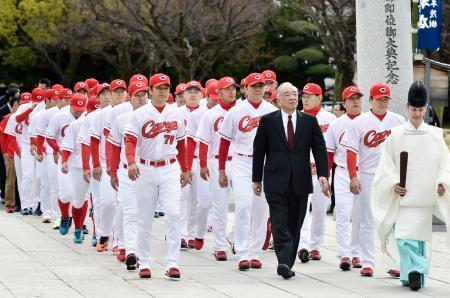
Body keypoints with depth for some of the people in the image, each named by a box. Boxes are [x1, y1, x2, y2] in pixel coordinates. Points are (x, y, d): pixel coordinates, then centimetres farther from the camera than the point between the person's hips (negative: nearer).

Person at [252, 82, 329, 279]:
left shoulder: (310, 121, 8)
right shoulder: (268, 121, 4)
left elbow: (320, 149, 4)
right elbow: (259, 151, 6)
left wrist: (323, 174, -8)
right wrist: (256, 179, 4)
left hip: (300, 182, 2)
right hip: (276, 182, -2)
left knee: (294, 225, 7)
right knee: (280, 224, -11)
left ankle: (287, 264, 14)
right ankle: (284, 262, -20)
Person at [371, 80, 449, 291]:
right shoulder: (396, 135, 3)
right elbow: (386, 164, 3)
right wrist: (394, 183, -11)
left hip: (425, 195, 1)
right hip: (403, 195, -1)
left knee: (419, 236, 2)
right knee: (404, 236, -12)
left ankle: (412, 273, 12)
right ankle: (415, 271, -8)